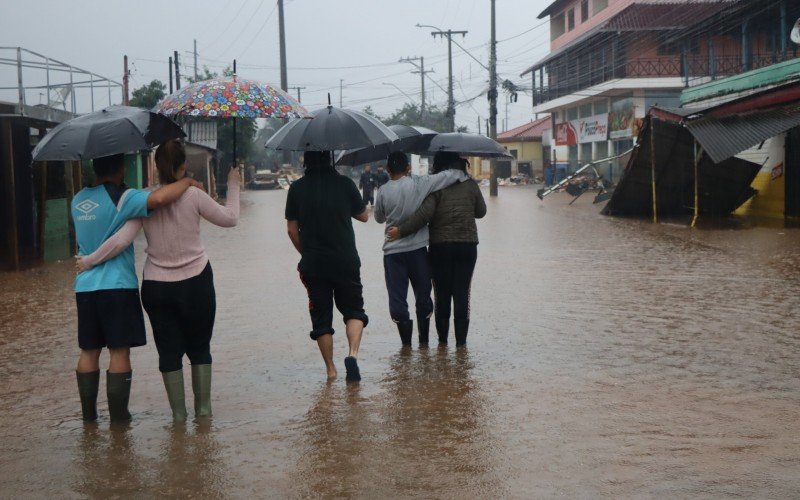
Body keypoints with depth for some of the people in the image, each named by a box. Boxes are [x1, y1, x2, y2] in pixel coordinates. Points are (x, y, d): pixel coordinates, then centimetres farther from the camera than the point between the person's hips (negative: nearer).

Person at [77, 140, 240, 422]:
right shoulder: (193, 196, -10)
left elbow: (120, 241, -15)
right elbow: (229, 219, 1)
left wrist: (89, 261, -2)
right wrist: (233, 186, 16)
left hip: (156, 286, 1)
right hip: (196, 282, -1)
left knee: (169, 350, 10)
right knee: (199, 347, 14)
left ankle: (178, 411, 12)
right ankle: (203, 407, 15)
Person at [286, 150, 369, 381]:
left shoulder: (297, 188, -3)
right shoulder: (344, 183, -4)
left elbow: (292, 229, 0)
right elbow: (364, 216, 7)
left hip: (313, 264, 1)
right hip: (346, 261, 0)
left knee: (321, 318, 11)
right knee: (353, 310, 12)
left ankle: (330, 368, 12)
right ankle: (353, 353, -12)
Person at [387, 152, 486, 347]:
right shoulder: (471, 185, 2)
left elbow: (425, 213, -20)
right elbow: (481, 212, 13)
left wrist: (401, 230, -16)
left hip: (440, 246, -1)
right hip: (467, 246, 2)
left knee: (442, 293, 10)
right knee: (462, 293, 6)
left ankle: (442, 337, 15)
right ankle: (461, 339, 4)